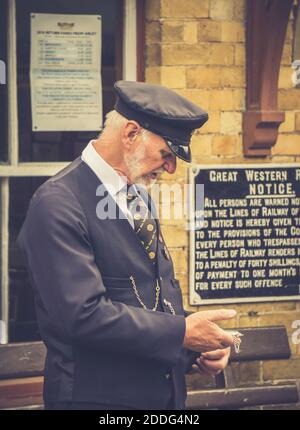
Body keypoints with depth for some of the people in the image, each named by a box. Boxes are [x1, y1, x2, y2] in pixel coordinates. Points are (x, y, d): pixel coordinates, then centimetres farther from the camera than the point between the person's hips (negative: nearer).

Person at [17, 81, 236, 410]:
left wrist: (197, 350, -1)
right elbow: (83, 314, -25)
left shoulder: (137, 195, 9)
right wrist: (182, 332, -20)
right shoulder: (57, 204, -18)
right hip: (98, 396, -8)